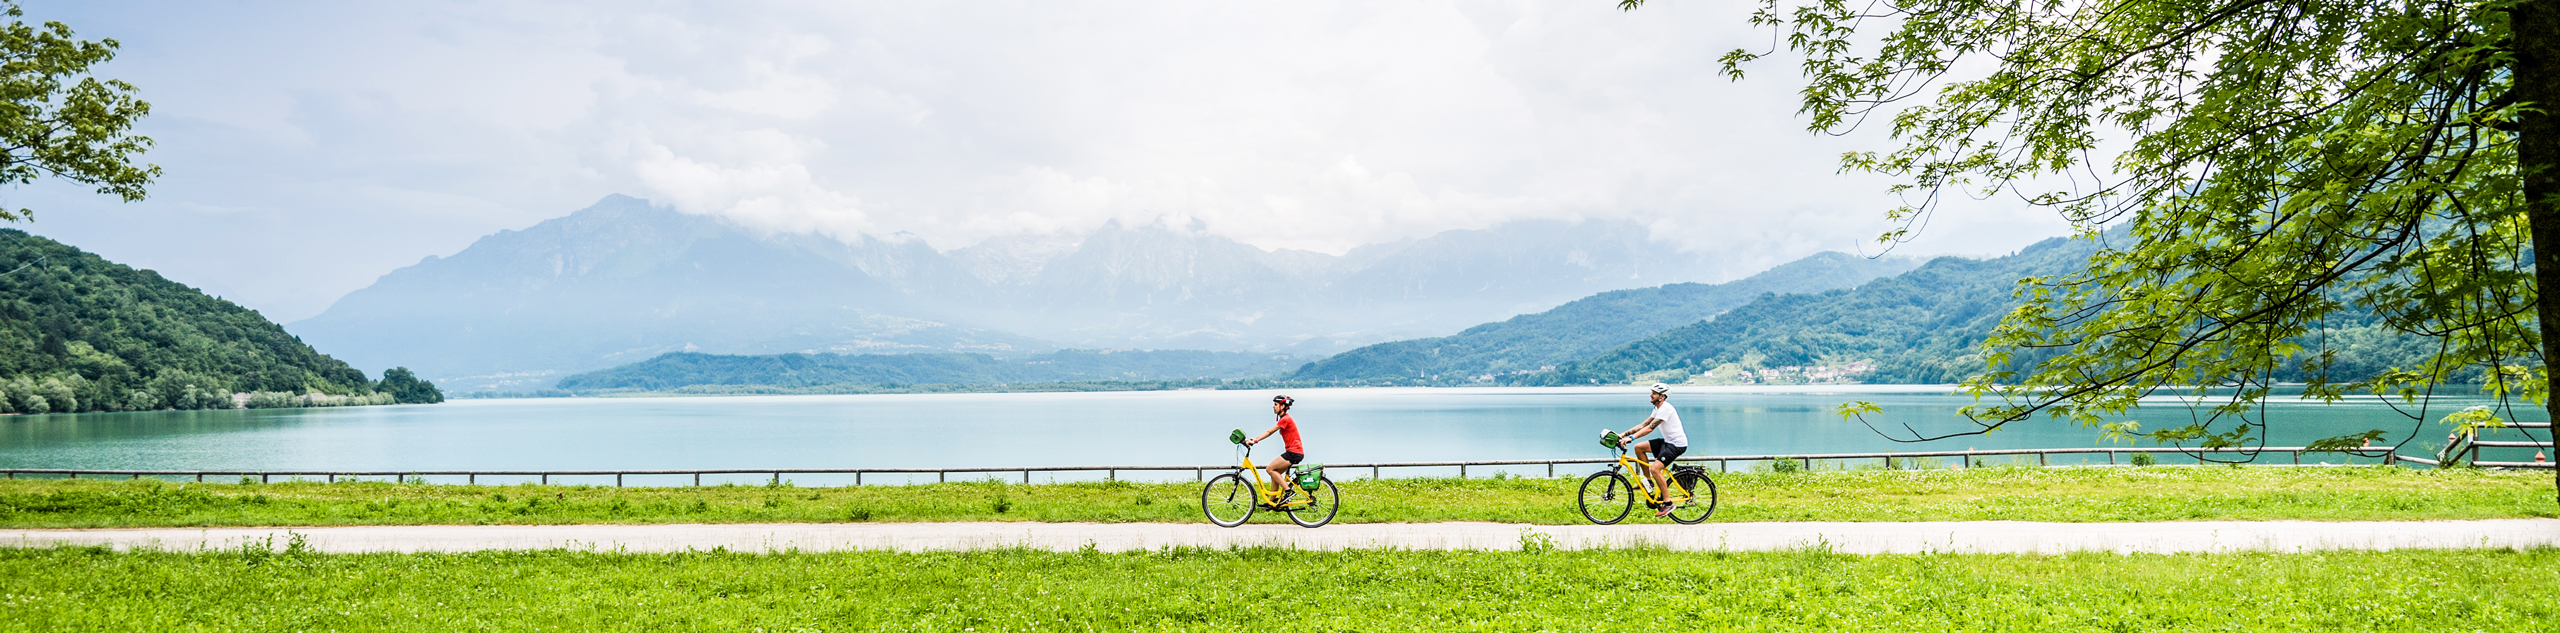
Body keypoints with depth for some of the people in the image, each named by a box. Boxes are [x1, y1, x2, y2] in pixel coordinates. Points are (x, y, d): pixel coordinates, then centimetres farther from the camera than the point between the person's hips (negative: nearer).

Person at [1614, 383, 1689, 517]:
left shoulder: (1665, 408, -20)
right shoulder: (1658, 408, 12)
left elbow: (1650, 428, -27)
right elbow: (1643, 424, 11)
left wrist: (1631, 438, -35)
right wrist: (1624, 434, 3)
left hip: (1677, 444, -10)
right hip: (1667, 441, 10)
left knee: (1654, 468, -22)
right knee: (1639, 448, 5)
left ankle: (1668, 503, -13)